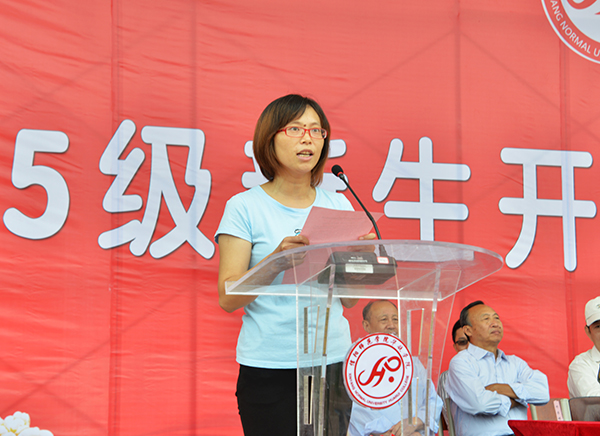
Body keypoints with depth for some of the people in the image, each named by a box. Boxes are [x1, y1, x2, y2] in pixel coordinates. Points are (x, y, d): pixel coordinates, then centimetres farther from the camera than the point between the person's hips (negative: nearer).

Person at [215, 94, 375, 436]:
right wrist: (277, 258, -22)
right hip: (269, 367, -3)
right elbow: (228, 298, -9)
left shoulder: (338, 205, 10)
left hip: (333, 360, 4)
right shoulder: (245, 207, -2)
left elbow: (348, 299, 11)